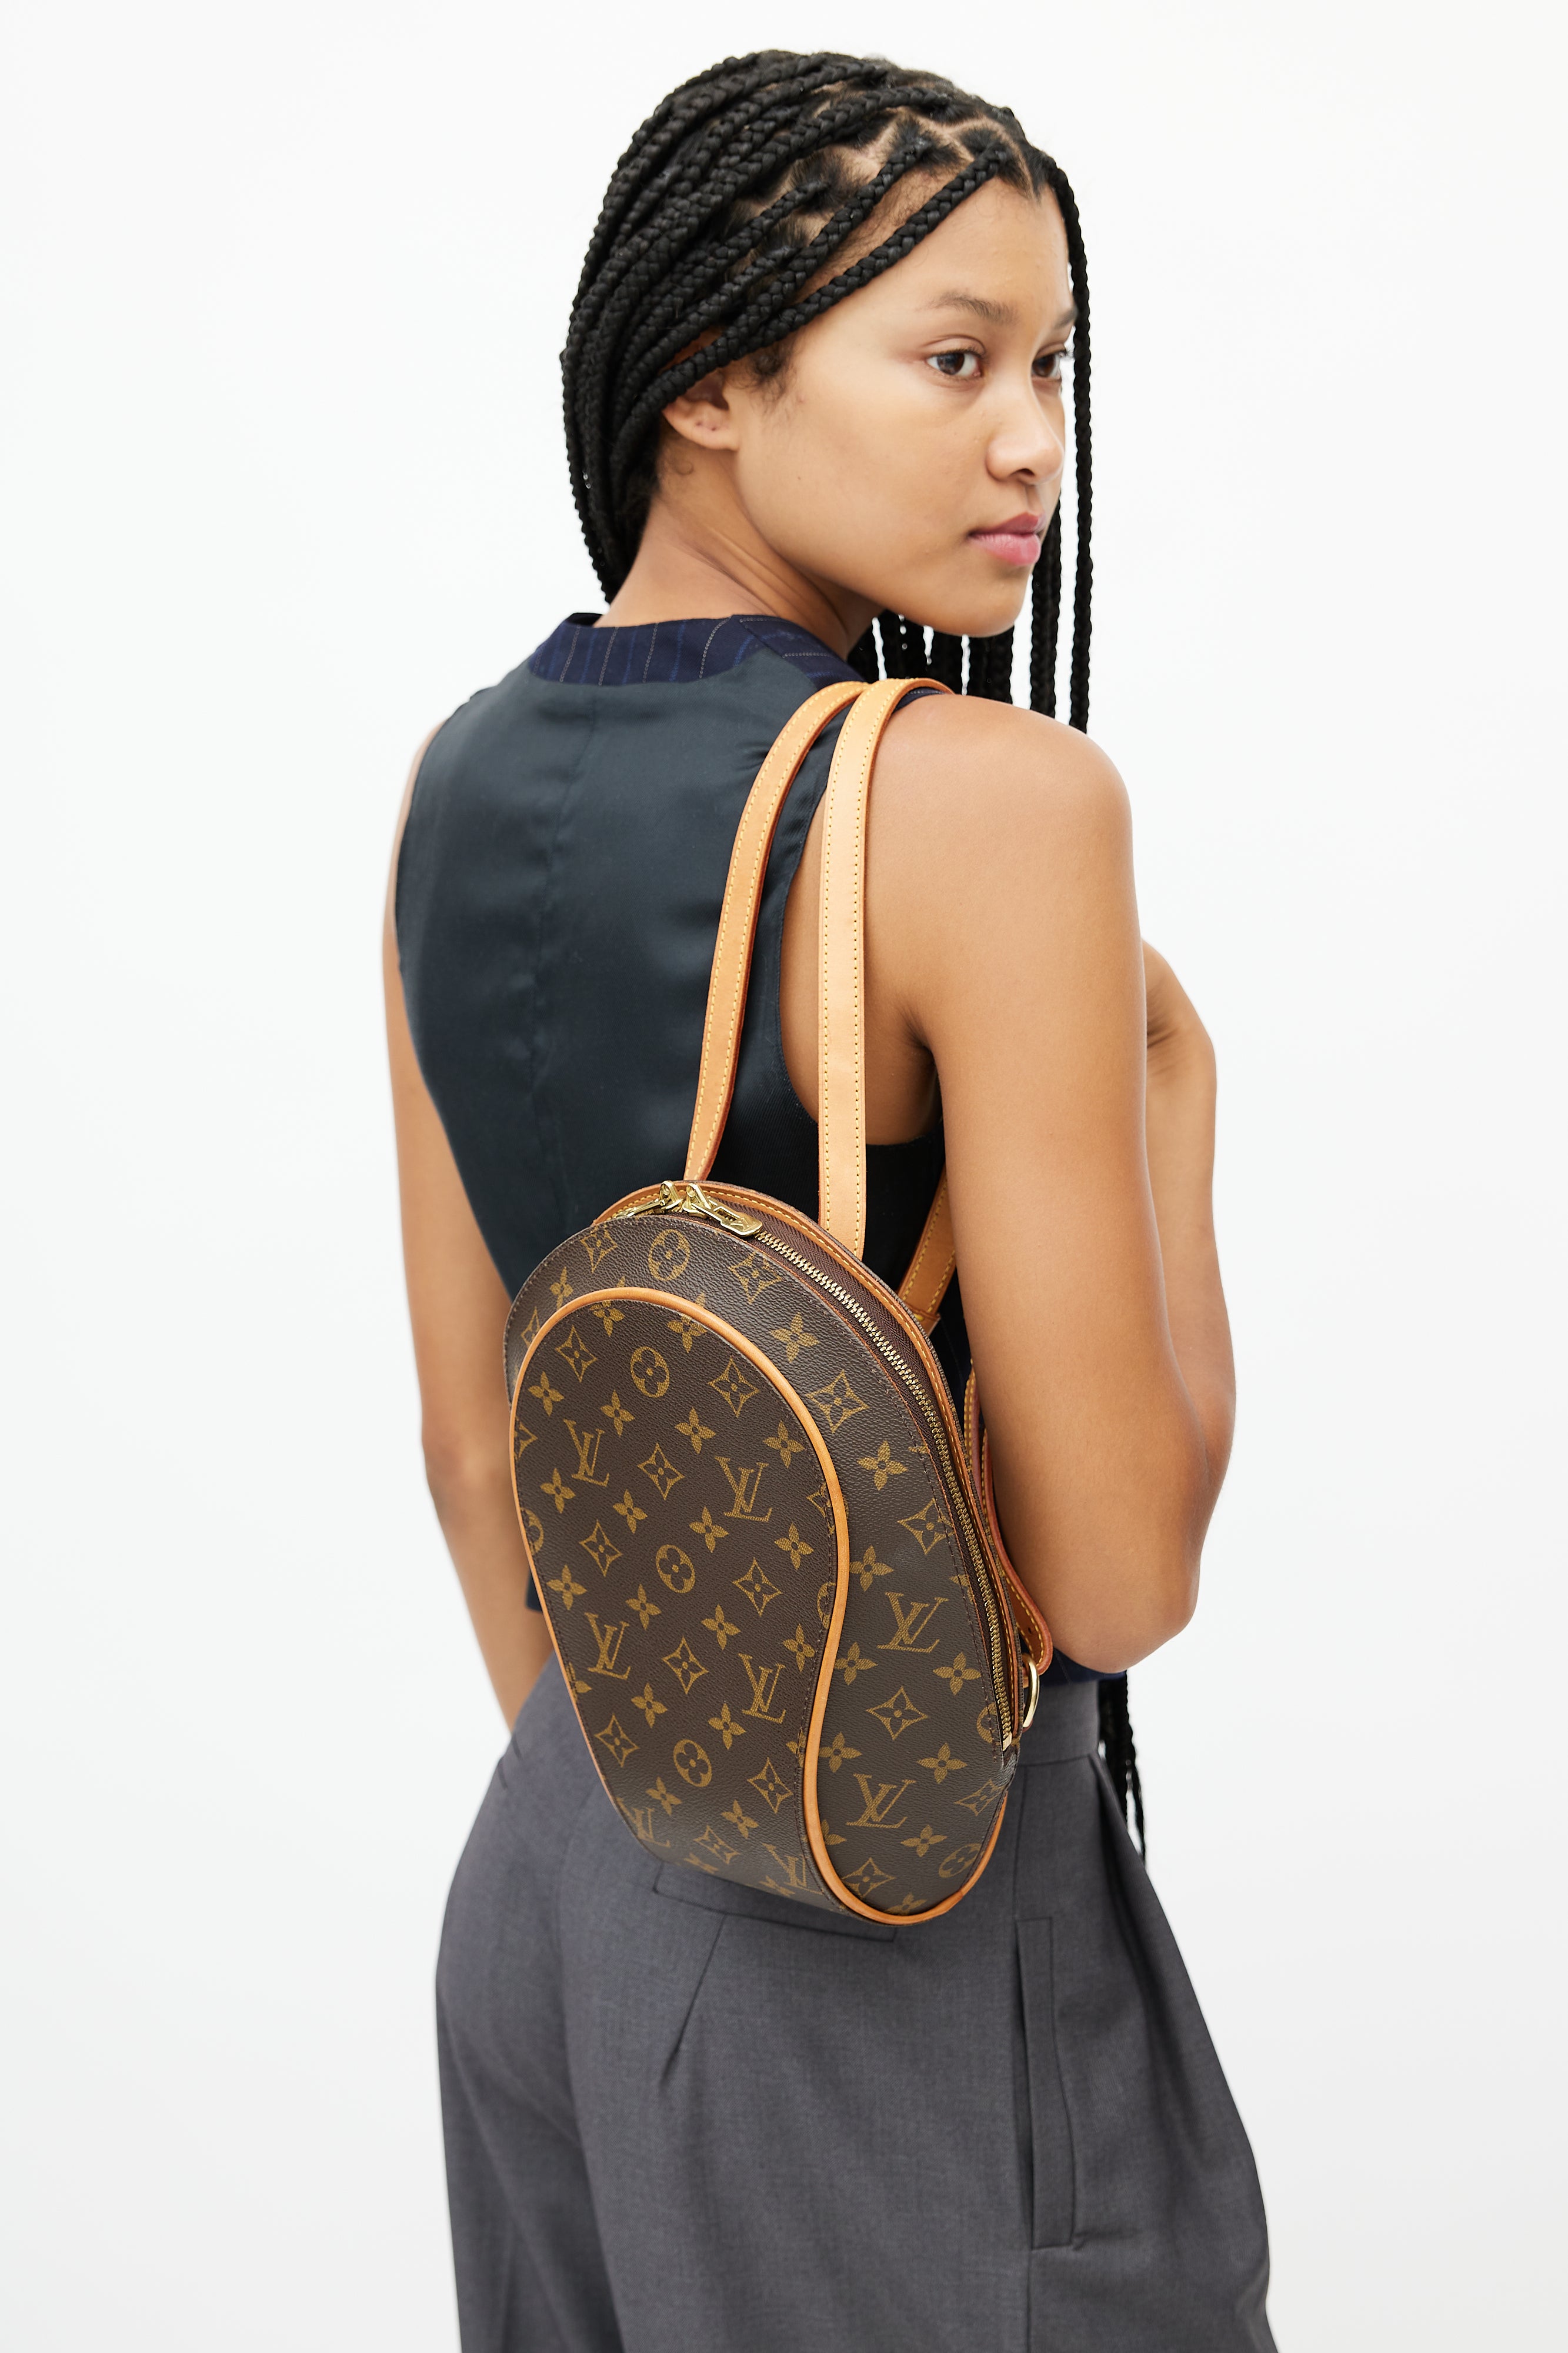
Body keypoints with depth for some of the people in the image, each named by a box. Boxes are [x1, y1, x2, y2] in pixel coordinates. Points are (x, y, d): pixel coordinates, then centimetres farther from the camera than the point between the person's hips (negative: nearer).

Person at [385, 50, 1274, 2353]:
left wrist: (595, 1800, 19)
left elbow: (469, 1435, 7)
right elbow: (1120, 1576, -21)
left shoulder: (460, 781, 0)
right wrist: (1174, 1099, -8)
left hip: (550, 1876, 7)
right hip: (910, 1944, -7)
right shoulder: (990, 796, -23)